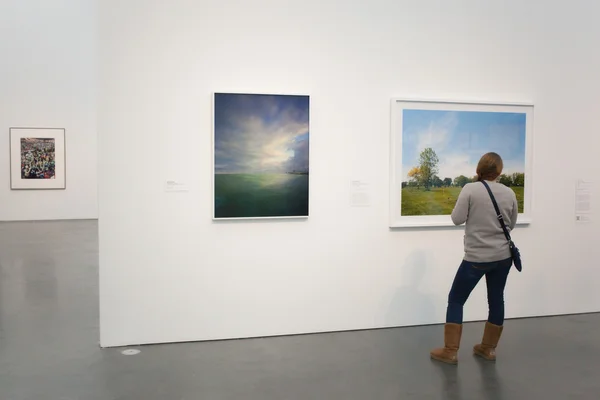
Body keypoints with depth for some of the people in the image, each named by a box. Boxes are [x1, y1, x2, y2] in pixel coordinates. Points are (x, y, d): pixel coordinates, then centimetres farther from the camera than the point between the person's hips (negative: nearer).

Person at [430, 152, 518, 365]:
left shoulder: (470, 189, -11)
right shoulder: (509, 193, 1)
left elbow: (457, 219, -10)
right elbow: (511, 224, 11)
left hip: (476, 258, -4)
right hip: (503, 256, 5)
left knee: (456, 300, 5)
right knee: (496, 300, 15)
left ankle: (450, 351, 7)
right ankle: (488, 348, 26)